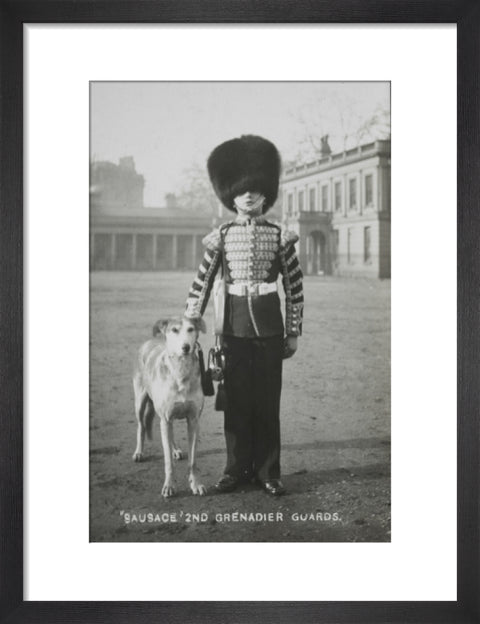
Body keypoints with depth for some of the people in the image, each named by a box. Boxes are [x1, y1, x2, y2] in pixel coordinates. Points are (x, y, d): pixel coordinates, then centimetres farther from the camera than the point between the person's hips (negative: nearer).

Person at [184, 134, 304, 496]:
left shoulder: (279, 236, 1)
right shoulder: (222, 237, 2)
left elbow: (295, 287, 4)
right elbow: (202, 284, 4)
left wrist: (293, 332, 2)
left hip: (270, 327, 0)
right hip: (235, 327, 1)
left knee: (268, 400, 4)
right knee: (236, 399, 5)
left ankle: (268, 472, 15)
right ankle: (237, 470, 18)